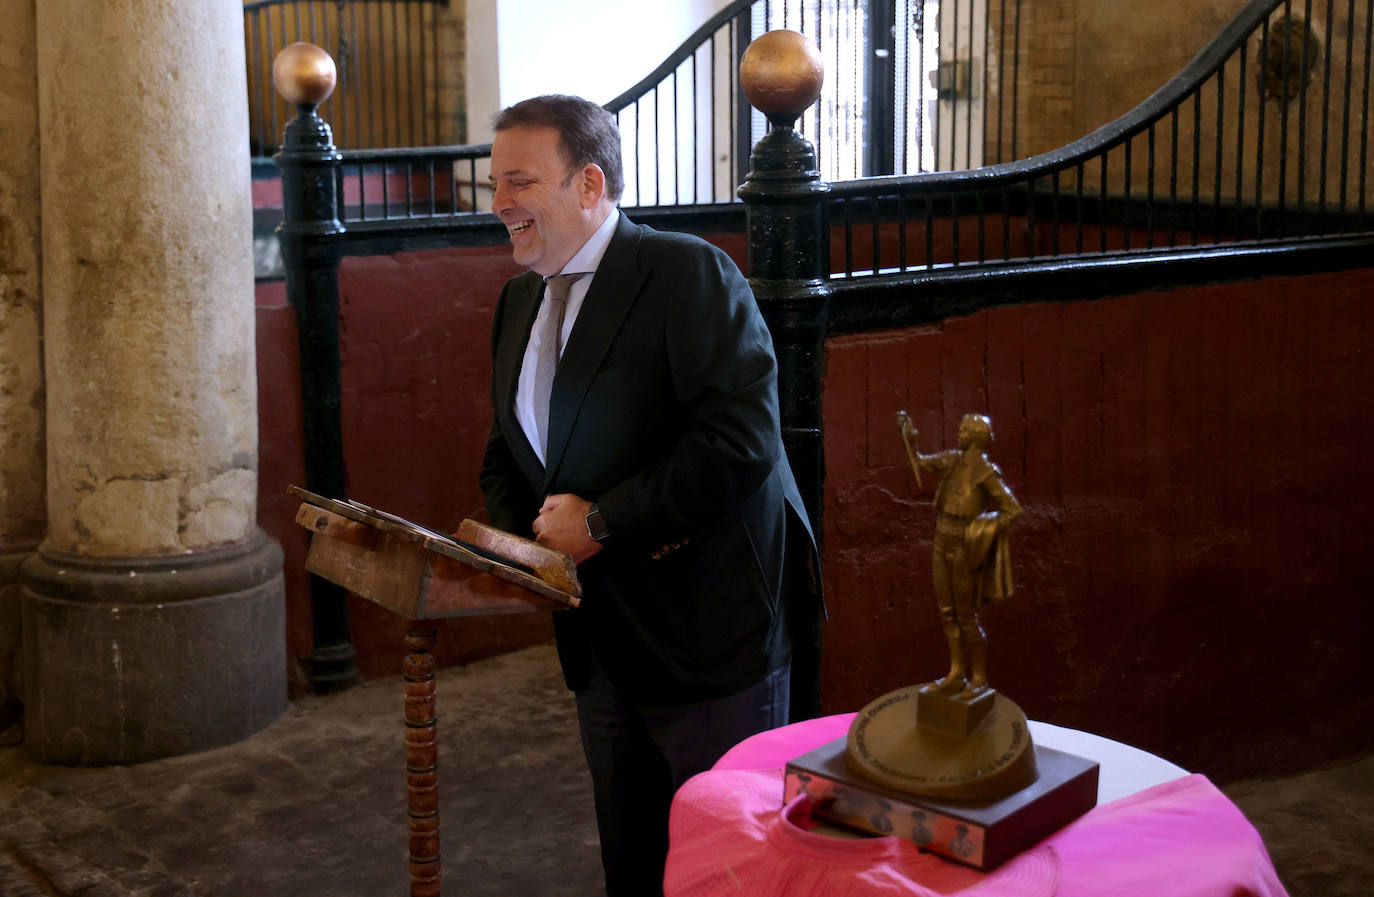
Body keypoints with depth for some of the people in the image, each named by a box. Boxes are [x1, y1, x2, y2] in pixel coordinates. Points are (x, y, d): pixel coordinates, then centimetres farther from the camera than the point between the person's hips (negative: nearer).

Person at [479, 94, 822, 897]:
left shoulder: (690, 274, -15)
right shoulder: (520, 301, 10)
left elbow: (742, 438, -25)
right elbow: (509, 454, 18)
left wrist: (603, 520, -21)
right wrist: (517, 542, -3)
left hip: (708, 632, -7)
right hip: (602, 635, 8)